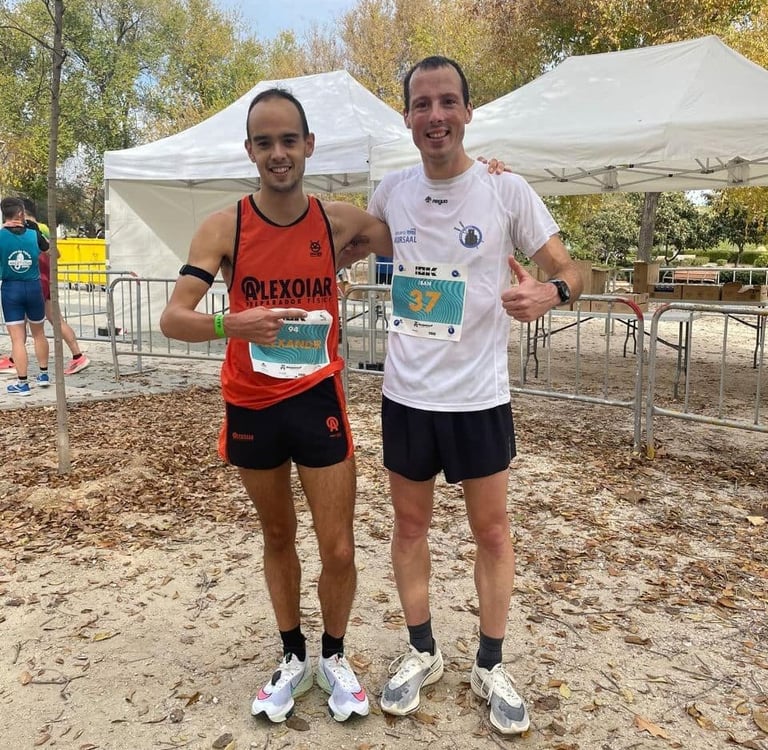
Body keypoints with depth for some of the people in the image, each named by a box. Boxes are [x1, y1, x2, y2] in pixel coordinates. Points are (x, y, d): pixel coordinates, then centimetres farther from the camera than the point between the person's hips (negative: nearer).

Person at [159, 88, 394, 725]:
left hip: (319, 402, 0)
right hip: (251, 408, 0)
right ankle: (294, 659, 38)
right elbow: (172, 319, -16)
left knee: (338, 549, 3)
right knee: (278, 539, 17)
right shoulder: (224, 228, -9)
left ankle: (335, 658, 31)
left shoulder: (339, 221, -5)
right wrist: (232, 324, -37)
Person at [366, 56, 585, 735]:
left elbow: (572, 272, -6)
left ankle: (490, 666, 31)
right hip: (406, 394, 3)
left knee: (491, 531, 10)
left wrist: (550, 291, -28)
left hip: (479, 397, -3)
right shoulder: (391, 193, 2)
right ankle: (422, 652, 35)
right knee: (410, 525, 14)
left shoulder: (507, 191, -9)